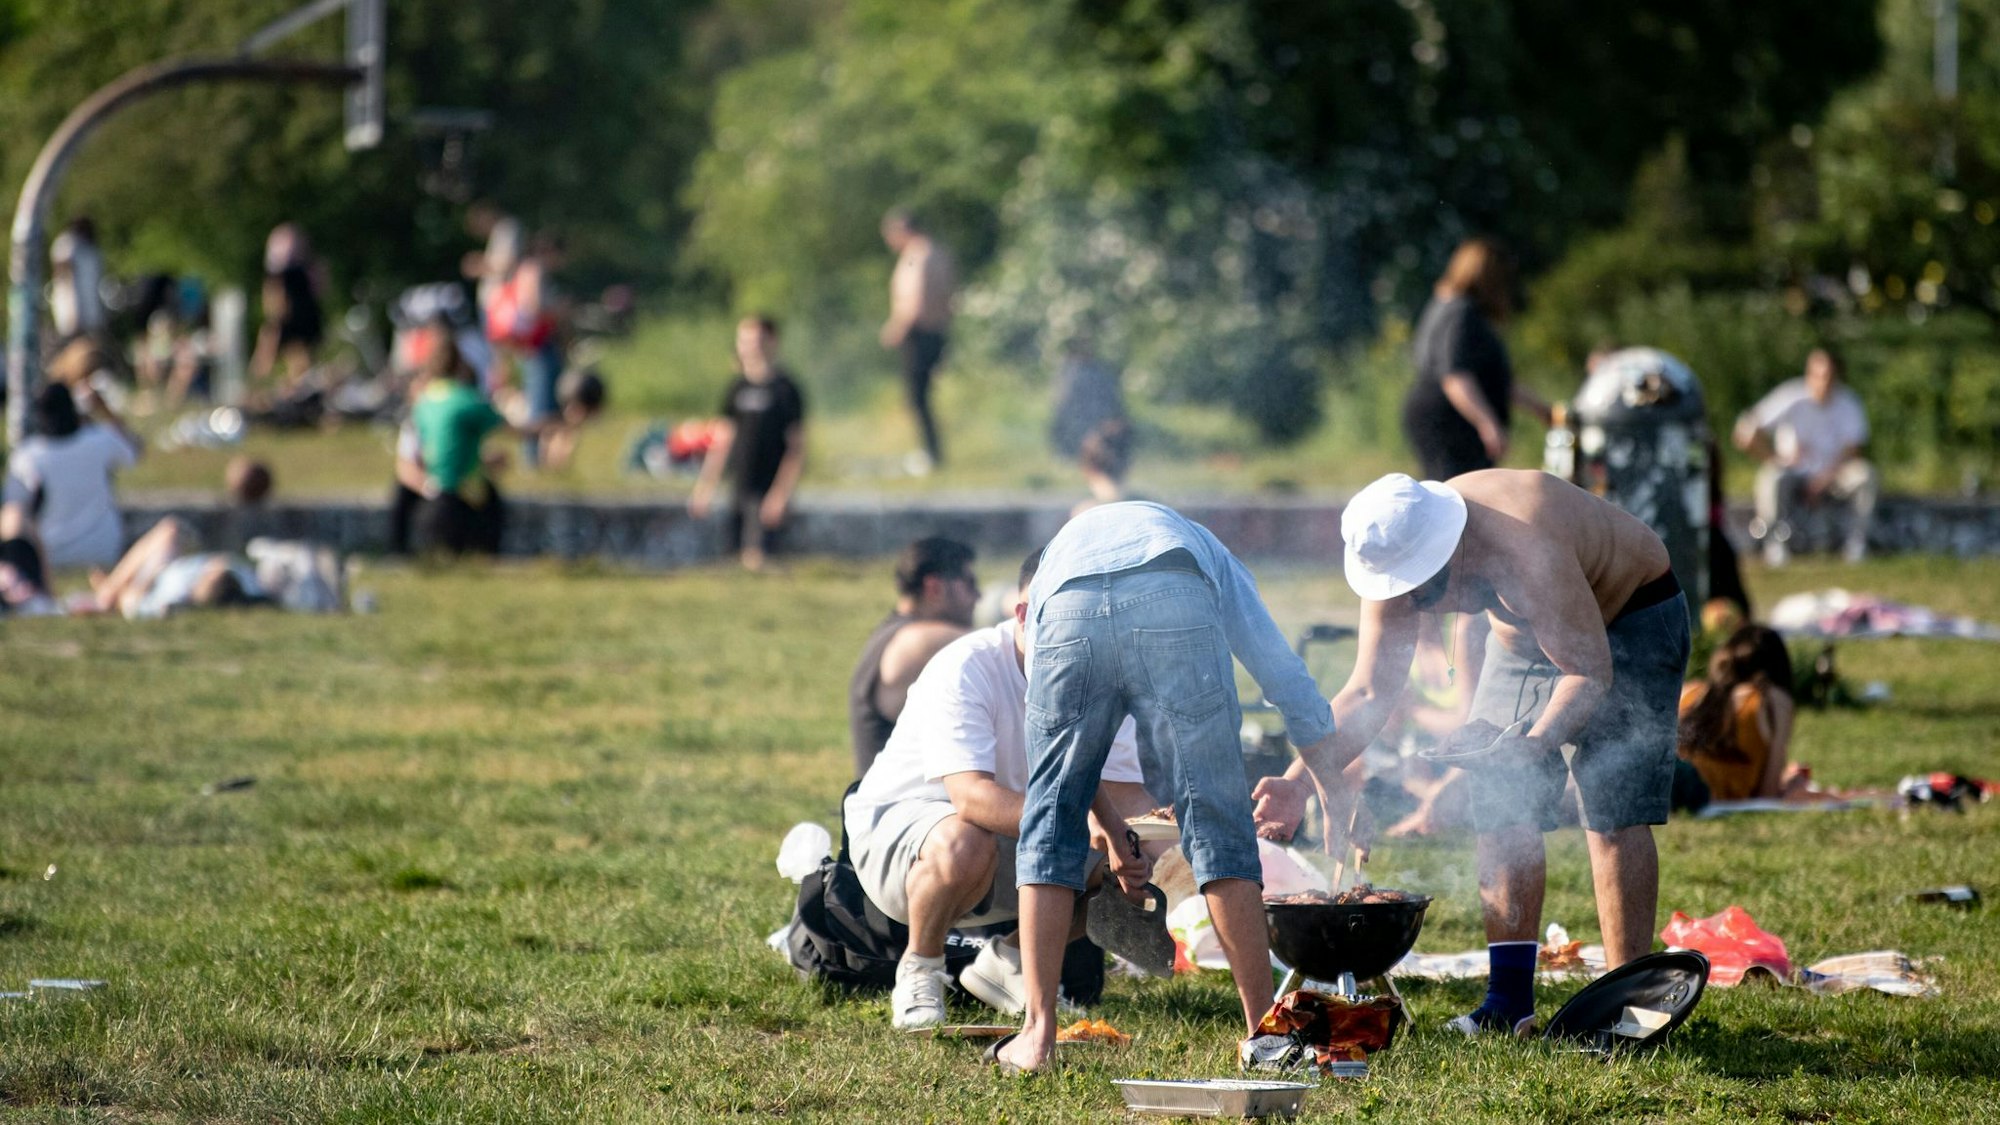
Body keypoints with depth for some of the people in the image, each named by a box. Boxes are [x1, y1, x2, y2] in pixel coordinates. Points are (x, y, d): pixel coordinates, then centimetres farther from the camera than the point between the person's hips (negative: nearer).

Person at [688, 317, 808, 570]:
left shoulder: (785, 390, -6)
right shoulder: (738, 389, 10)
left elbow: (797, 448, -7)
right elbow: (722, 442, 17)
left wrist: (780, 494, -14)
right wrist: (705, 489, 13)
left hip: (768, 490, -6)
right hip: (739, 489, 6)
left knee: (756, 557, -13)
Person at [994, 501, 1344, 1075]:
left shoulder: (1058, 550, 45)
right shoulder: (1206, 551, 43)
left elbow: (1054, 728, 40)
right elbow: (1289, 681, 39)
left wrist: (1113, 834, 47)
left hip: (1068, 617, 1)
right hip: (1176, 612, -1)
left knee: (1050, 819, 15)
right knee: (1216, 818, 10)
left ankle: (1037, 1031, 11)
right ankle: (1260, 1031, 12)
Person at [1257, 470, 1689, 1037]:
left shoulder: (1526, 553, -42)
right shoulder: (1397, 559, -20)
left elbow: (1591, 672, -35)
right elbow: (1369, 692, -13)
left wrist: (1537, 740, -52)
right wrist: (1300, 780, -24)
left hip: (1629, 622, -7)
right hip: (1526, 636, 7)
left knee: (1613, 813, -14)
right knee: (1502, 809, -2)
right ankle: (1509, 999, 3)